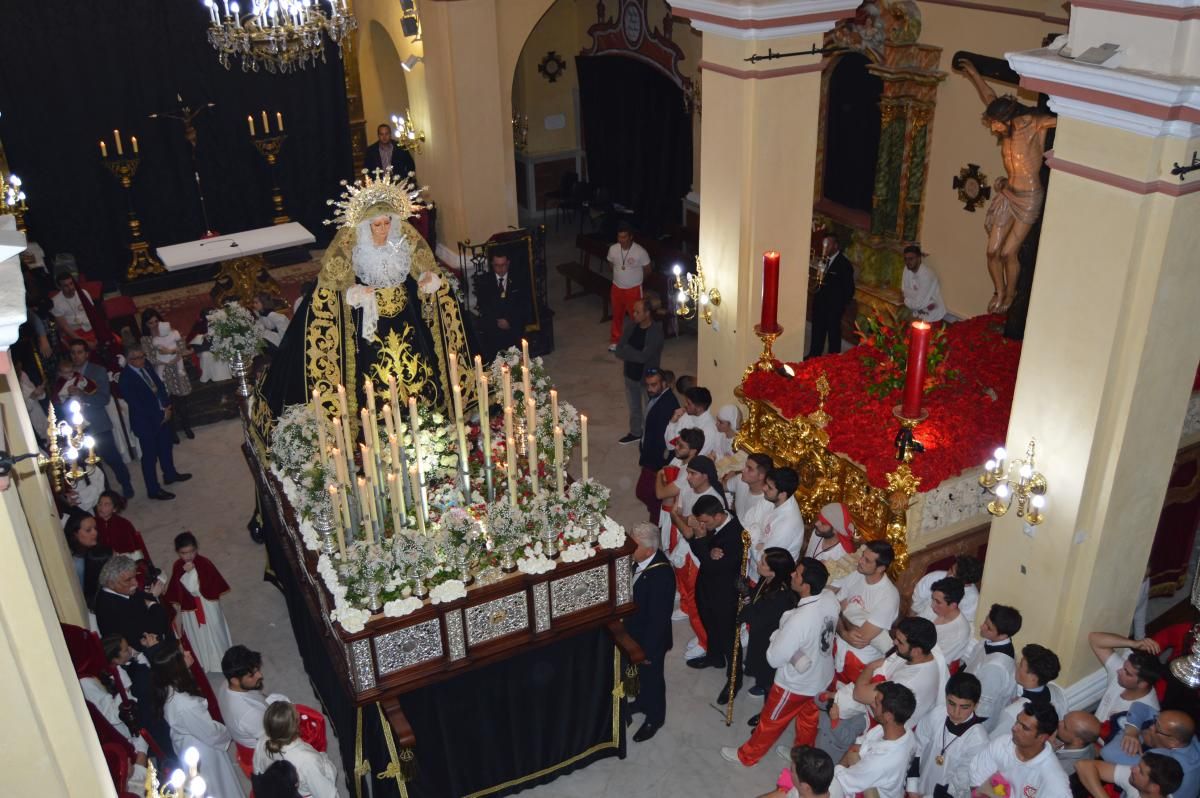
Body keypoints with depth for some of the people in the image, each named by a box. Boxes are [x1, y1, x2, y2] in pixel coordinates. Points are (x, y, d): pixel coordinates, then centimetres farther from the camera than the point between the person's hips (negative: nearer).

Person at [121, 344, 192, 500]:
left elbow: (160, 385, 8)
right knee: (150, 456, 4)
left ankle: (170, 474, 47)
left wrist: (167, 406, -6)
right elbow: (137, 405, -22)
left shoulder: (147, 368, -2)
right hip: (146, 422, -8)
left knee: (166, 447, 25)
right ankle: (153, 490, 17)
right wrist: (160, 415, -15)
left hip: (163, 416, 8)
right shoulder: (126, 378, -24)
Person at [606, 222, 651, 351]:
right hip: (617, 287, 4)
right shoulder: (613, 249, -11)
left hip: (633, 289, -3)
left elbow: (647, 270, -5)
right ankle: (615, 340, 36)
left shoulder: (640, 252, -22)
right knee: (617, 315, 18)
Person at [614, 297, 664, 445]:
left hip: (647, 377, -6)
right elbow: (618, 351, -8)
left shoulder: (656, 333, -24)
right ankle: (635, 433, 44)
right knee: (633, 407, 24)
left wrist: (626, 351, -18)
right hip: (630, 374, 6)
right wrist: (632, 355, -25)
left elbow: (643, 357, -30)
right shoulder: (630, 328, -5)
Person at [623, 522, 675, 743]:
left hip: (652, 638, -7)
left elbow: (658, 619, -29)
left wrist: (648, 650, -19)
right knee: (641, 673, 30)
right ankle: (643, 702, 56)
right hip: (637, 633, 7)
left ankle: (655, 718, 42)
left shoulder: (662, 576, -38)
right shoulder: (643, 560, -14)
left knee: (651, 676, 18)